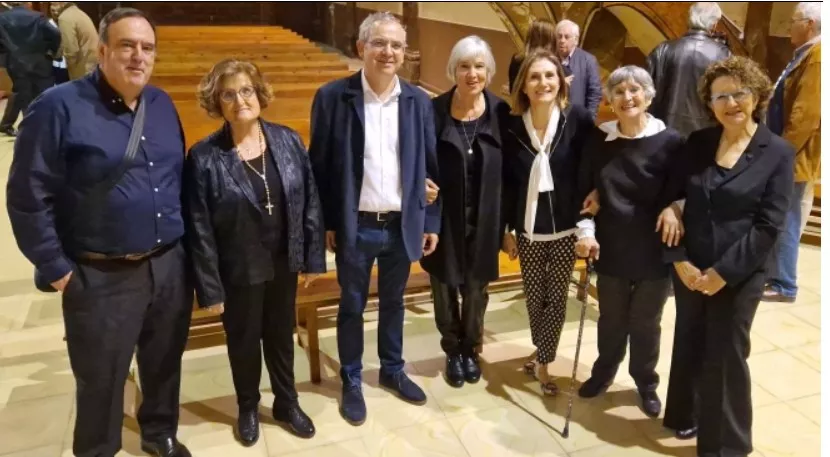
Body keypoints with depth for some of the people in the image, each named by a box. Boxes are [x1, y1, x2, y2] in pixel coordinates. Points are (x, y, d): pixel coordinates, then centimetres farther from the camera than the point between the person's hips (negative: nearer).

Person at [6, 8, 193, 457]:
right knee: (100, 381, 11)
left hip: (169, 265, 5)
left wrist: (181, 241, 11)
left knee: (164, 362, 20)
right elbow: (28, 197, -11)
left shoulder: (163, 105, 7)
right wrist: (55, 269, -10)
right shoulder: (59, 107, -11)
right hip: (101, 277, -5)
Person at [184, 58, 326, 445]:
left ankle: (287, 403, 43)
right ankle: (248, 409, 43)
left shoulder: (288, 141, -5)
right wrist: (209, 287, -11)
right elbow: (199, 229, -12)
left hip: (284, 263, 3)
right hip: (239, 271, -2)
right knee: (244, 341, 18)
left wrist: (313, 257, 0)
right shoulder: (204, 157, -15)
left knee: (281, 335, 20)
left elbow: (310, 202, 0)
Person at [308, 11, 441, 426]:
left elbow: (430, 168, 4)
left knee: (393, 302, 19)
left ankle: (392, 370, 39)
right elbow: (319, 166, -4)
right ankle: (351, 381, 32)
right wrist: (325, 223, -6)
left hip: (402, 225, 3)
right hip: (354, 227, -2)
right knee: (352, 307, 13)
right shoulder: (333, 96, -8)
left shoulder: (418, 101, 0)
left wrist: (432, 222, 3)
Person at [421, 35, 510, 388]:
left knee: (476, 290, 16)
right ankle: (453, 351, 38)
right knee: (445, 288, 13)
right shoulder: (434, 111, -9)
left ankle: (470, 350, 41)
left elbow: (507, 171, 0)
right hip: (444, 220, -1)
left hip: (483, 222, 1)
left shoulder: (500, 112, -5)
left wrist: (507, 223, -3)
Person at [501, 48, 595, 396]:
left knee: (556, 298, 5)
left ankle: (542, 361, 23)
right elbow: (506, 182, 0)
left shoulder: (578, 119, -9)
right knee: (534, 297, 12)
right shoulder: (512, 126, -5)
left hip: (565, 228, -1)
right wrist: (506, 229, 2)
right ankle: (542, 354, 36)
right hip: (527, 230, 1)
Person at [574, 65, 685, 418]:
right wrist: (586, 231, -8)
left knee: (645, 323, 14)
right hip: (611, 248, 2)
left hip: (654, 251, -1)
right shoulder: (598, 140, -2)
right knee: (611, 319, 17)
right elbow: (584, 191, 2)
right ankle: (603, 372, 41)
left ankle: (646, 382, 37)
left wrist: (672, 208, -20)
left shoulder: (669, 141, -9)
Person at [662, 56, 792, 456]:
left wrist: (723, 272, -16)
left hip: (739, 275, -3)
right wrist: (679, 260, -9)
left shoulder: (778, 153, -6)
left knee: (726, 357, 6)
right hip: (688, 269, 3)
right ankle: (685, 415, 40)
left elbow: (768, 226, -11)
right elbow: (672, 199, 1)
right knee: (689, 346, 16)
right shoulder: (697, 143, 3)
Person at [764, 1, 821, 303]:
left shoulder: (818, 56, -16)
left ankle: (784, 286, 5)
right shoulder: (806, 55, 16)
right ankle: (774, 275, 26)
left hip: (796, 158, -10)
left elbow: (808, 113, -23)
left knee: (785, 224, -3)